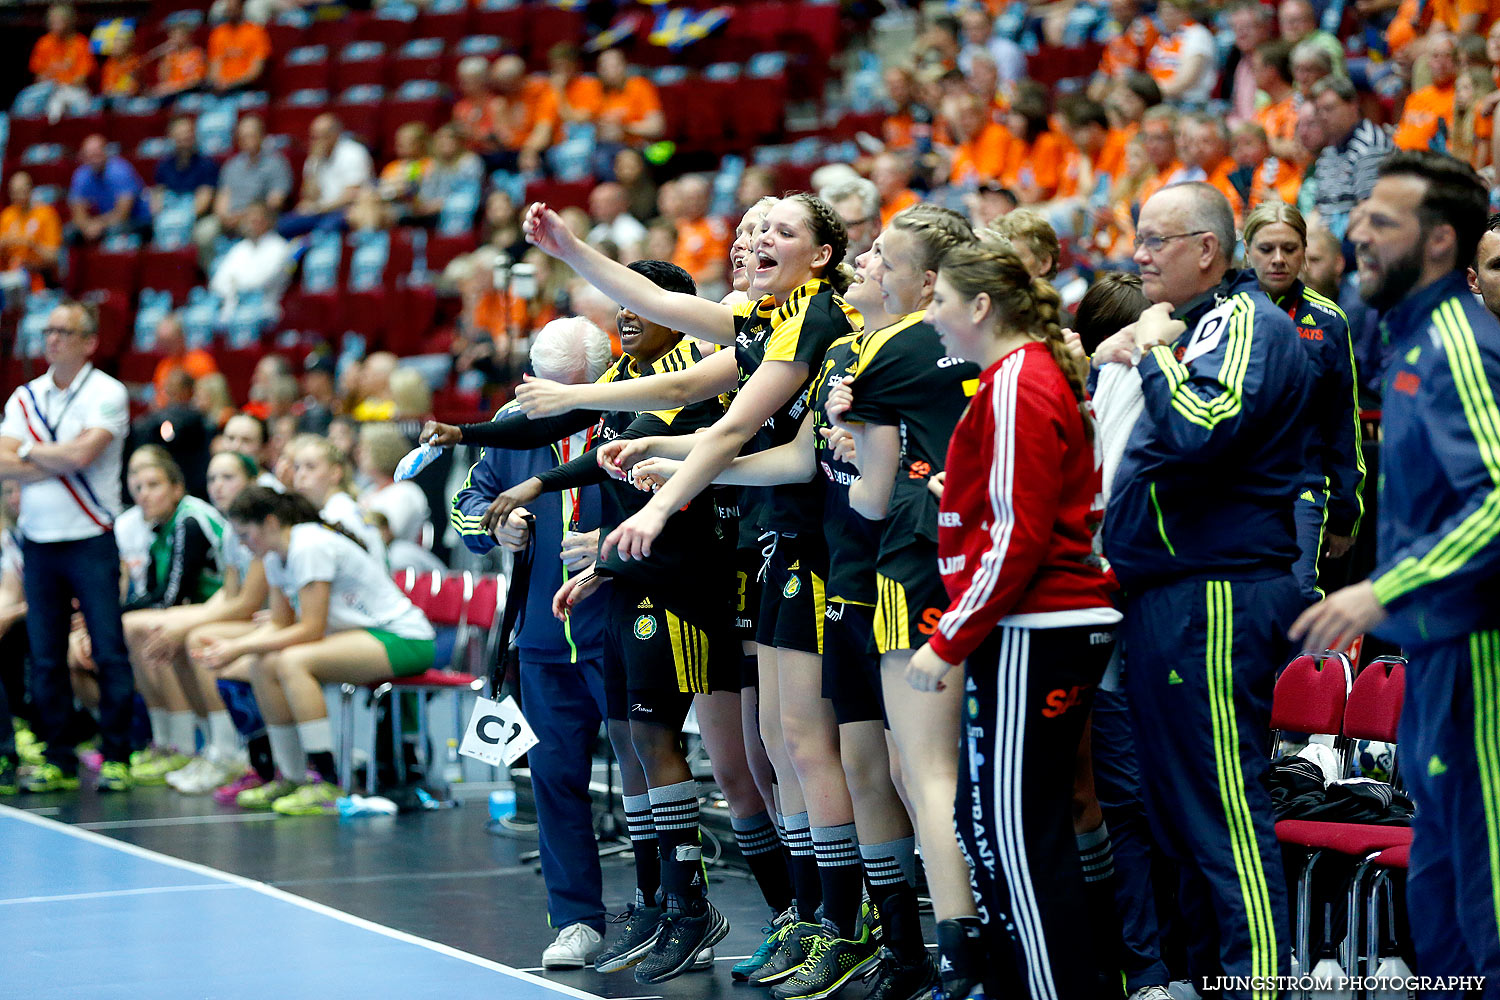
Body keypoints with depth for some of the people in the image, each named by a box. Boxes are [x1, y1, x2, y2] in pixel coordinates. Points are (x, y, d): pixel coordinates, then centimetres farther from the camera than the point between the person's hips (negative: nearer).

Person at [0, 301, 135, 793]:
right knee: (45, 658, 6)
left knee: (109, 652, -6)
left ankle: (116, 757, 0)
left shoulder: (107, 394, -3)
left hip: (91, 540, -5)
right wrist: (61, 461, -9)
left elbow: (82, 454, -17)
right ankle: (57, 761, 12)